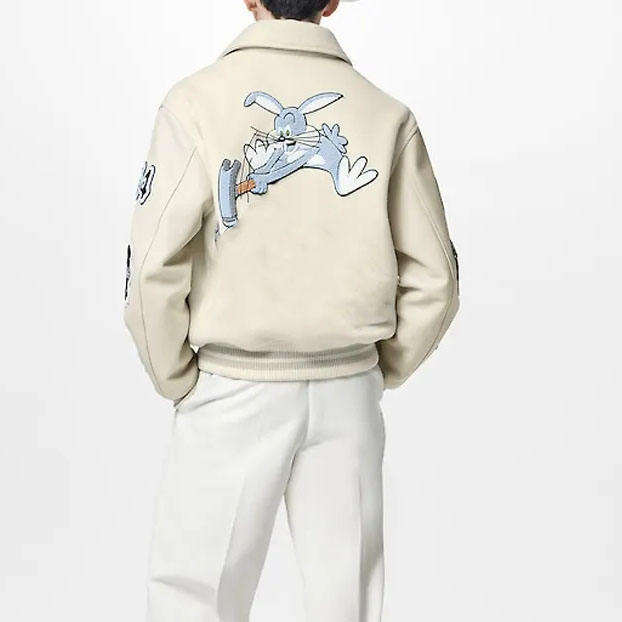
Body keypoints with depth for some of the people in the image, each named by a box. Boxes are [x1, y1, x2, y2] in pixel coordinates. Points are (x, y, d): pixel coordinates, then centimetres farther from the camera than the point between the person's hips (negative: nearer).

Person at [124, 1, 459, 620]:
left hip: (232, 392, -2)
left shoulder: (197, 101, -7)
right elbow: (434, 279, 0)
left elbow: (154, 270, -13)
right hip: (348, 393, 3)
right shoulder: (387, 114, 1)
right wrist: (377, 372, 12)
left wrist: (177, 381, 2)